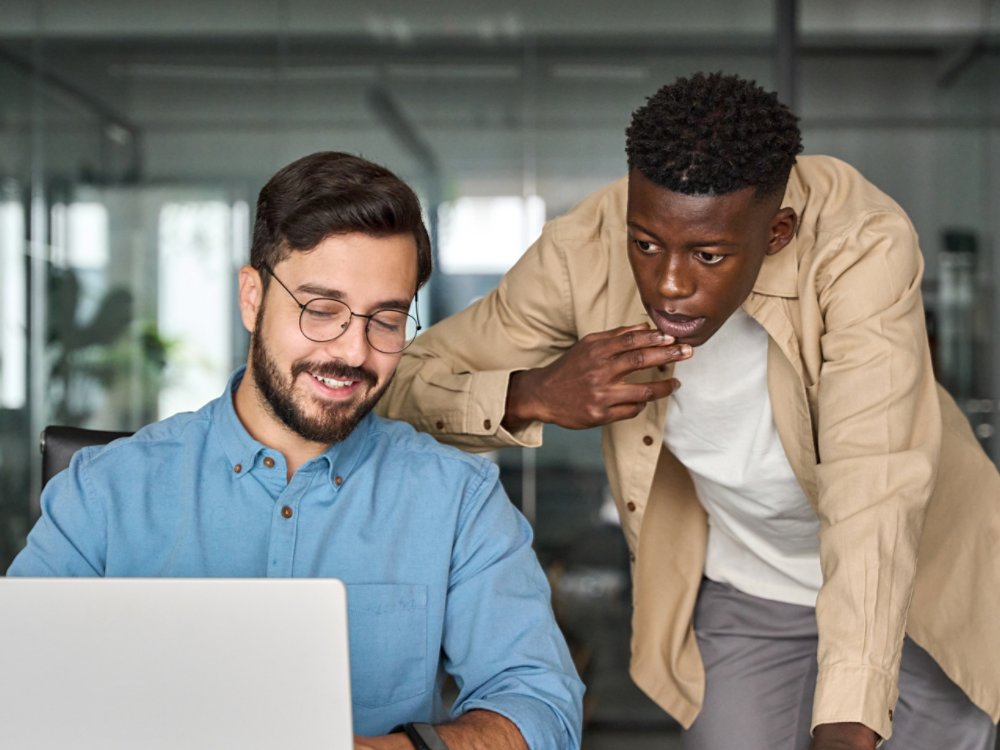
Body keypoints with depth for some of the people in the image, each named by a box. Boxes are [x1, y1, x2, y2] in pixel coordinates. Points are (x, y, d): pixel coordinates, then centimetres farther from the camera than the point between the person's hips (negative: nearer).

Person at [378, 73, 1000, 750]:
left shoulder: (864, 243, -33)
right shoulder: (583, 254, -25)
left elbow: (876, 494, -41)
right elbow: (405, 385, -15)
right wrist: (534, 395, -36)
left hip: (918, 582, -1)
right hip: (742, 592, 2)